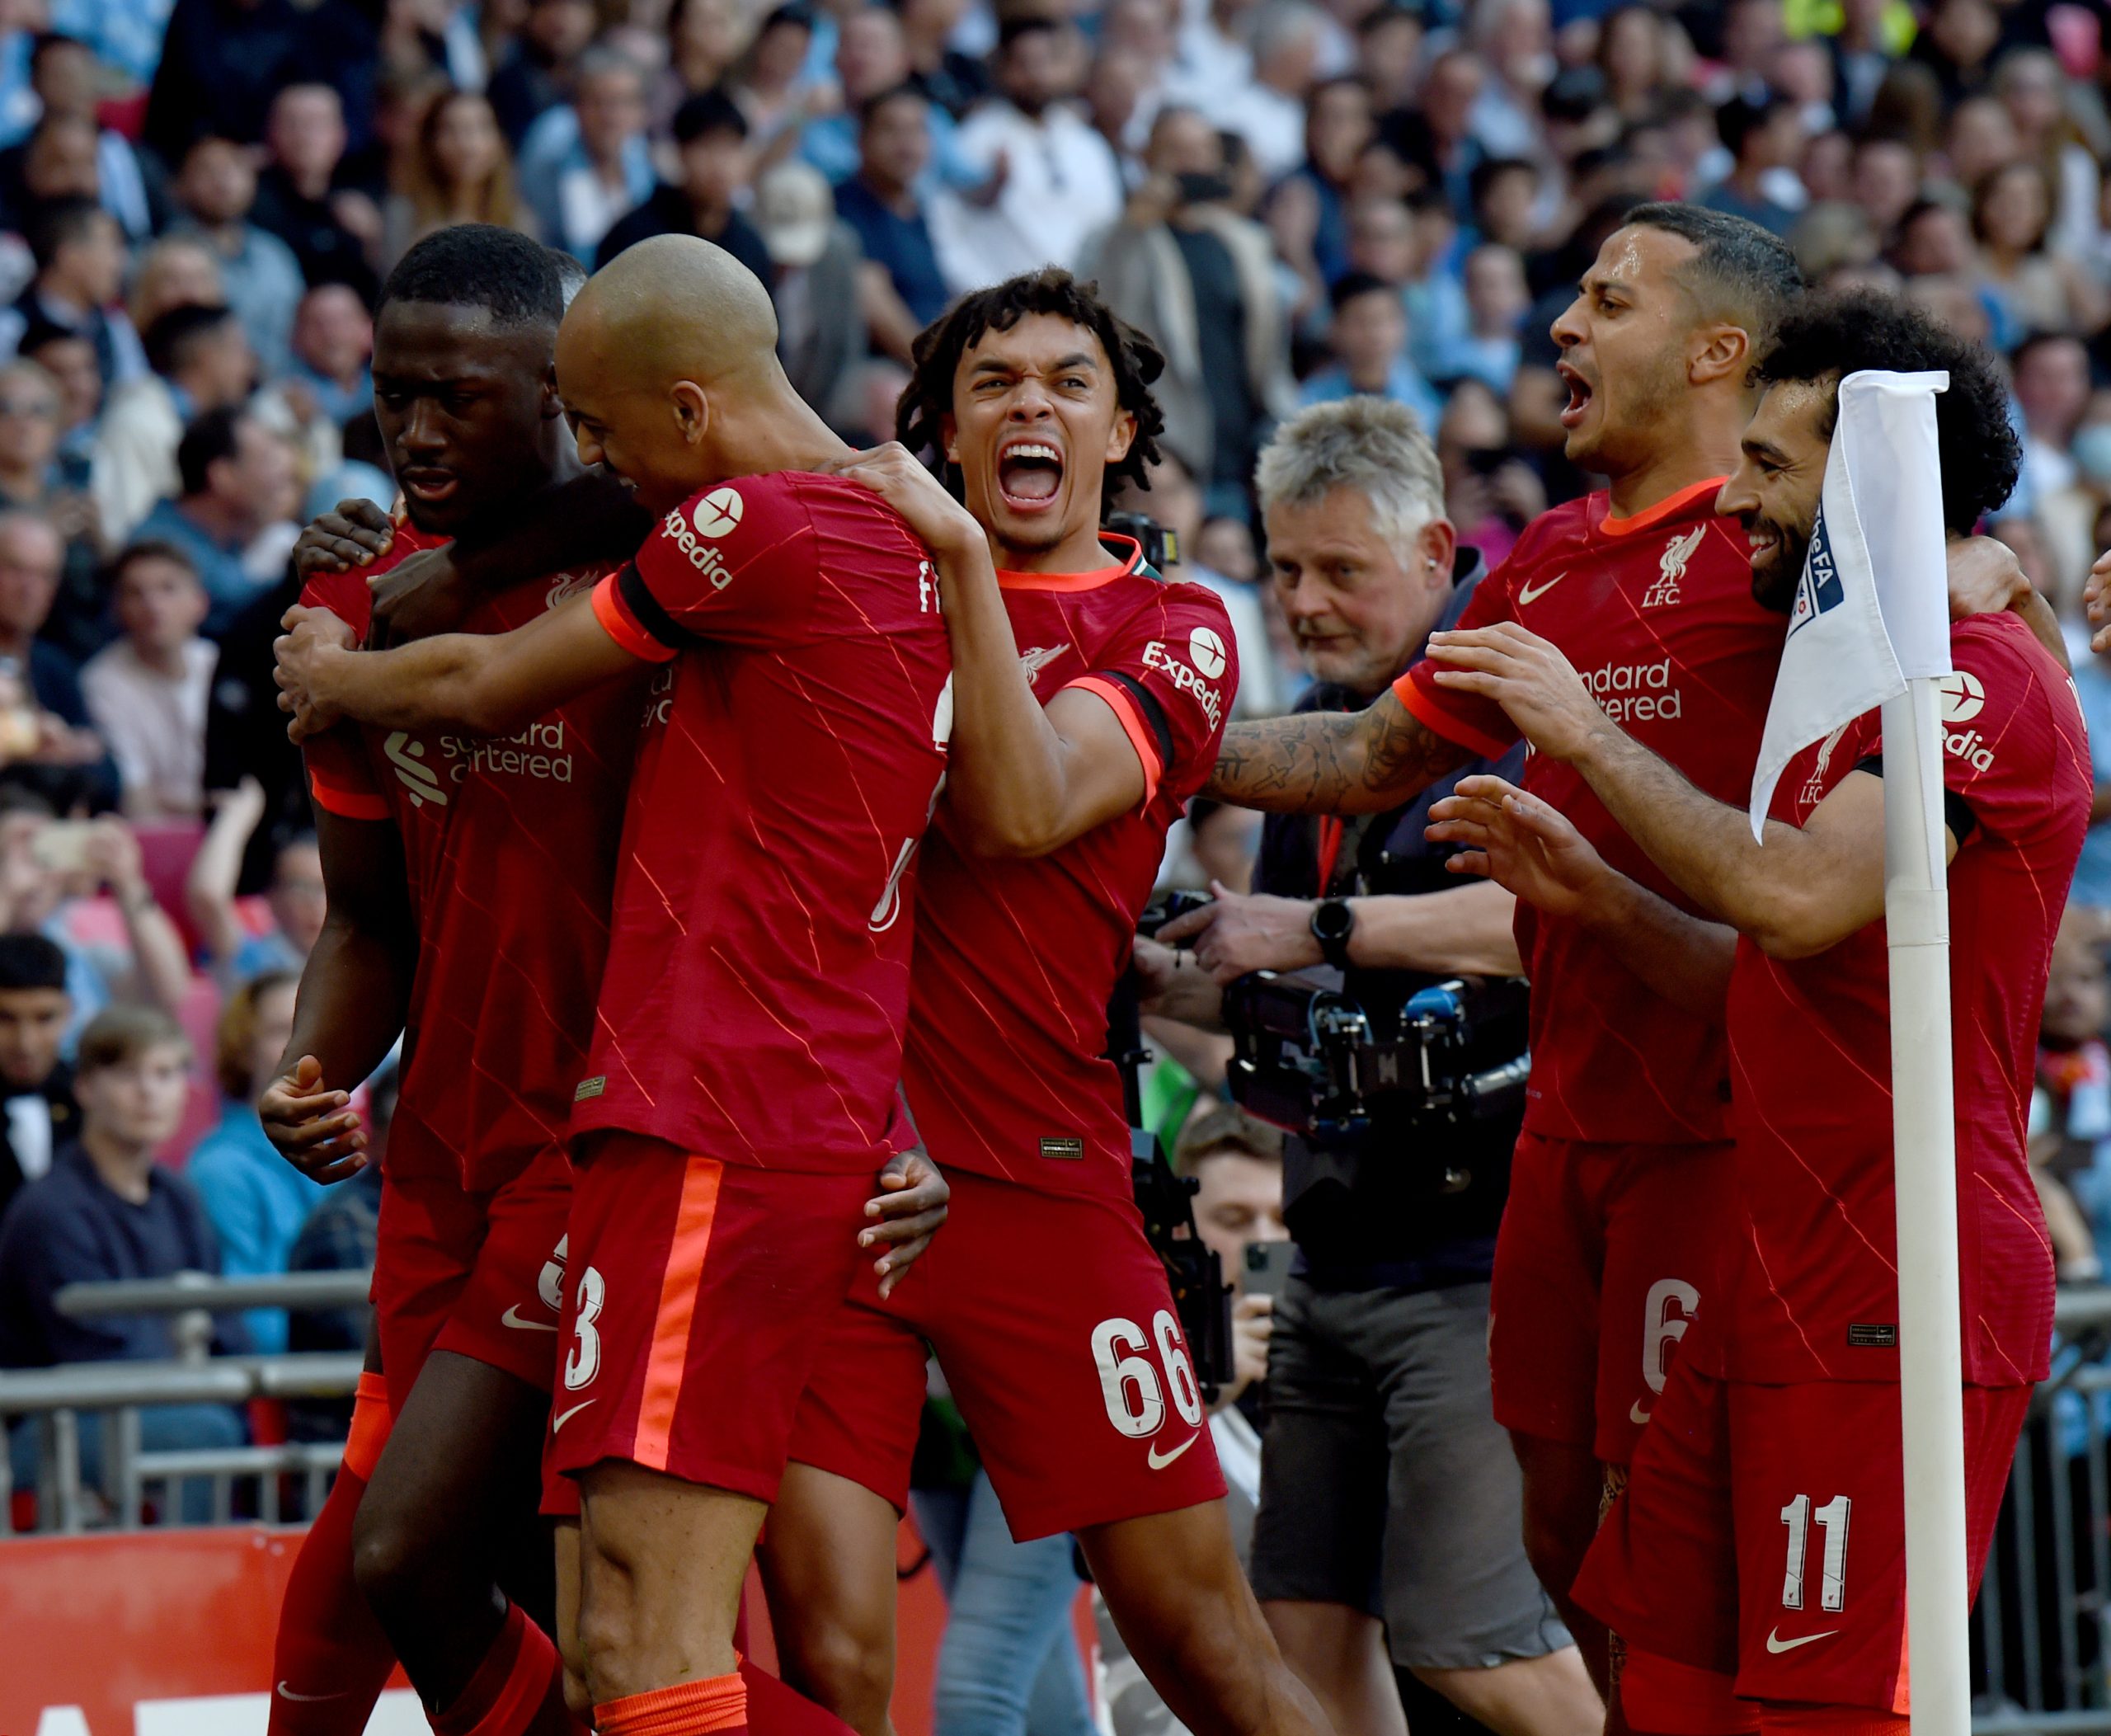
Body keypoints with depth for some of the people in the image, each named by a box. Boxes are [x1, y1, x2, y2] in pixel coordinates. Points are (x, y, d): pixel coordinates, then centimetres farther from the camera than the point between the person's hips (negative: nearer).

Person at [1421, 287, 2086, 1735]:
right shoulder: (1863, 680, 23)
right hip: (1780, 1290, 10)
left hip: (1895, 1307, -10)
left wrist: (1590, 736, -16)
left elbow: (1800, 902, -26)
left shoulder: (1987, 677, -11)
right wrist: (1596, 896, 14)